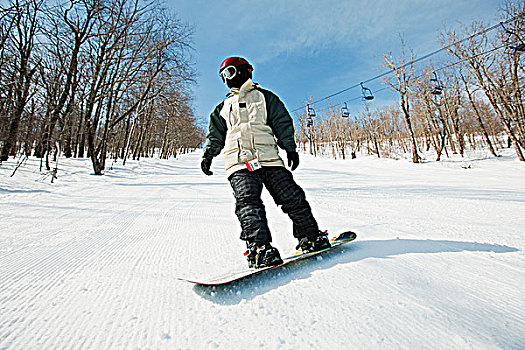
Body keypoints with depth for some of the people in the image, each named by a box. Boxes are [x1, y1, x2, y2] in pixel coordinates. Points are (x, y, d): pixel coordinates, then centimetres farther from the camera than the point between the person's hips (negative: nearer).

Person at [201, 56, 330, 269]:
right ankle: (259, 248, -26)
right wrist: (208, 155, 14)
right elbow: (215, 135, 30)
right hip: (239, 163, 2)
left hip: (269, 158, -1)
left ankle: (311, 238, 7)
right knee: (248, 201, -21)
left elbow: (282, 123, 14)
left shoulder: (264, 97, 21)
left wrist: (290, 147, 1)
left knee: (292, 197, -7)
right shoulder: (223, 107, 30)